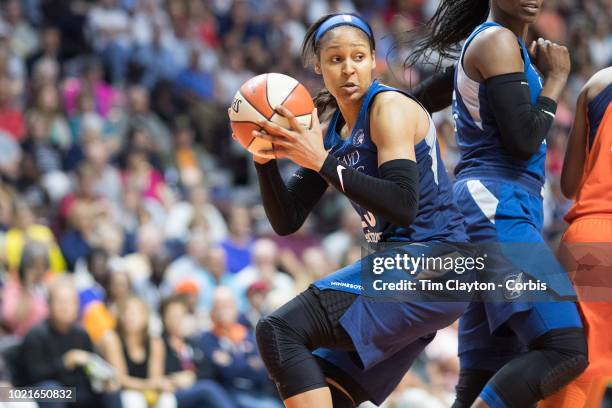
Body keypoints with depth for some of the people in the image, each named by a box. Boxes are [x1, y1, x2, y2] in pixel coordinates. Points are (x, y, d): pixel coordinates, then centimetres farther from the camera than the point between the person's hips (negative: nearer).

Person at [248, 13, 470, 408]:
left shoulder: (390, 108, -9)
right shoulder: (330, 134, 15)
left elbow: (403, 206, -22)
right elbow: (287, 221, 12)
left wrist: (323, 162, -21)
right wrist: (266, 160, -4)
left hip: (433, 267, -9)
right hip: (403, 262, 9)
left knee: (279, 331, -19)